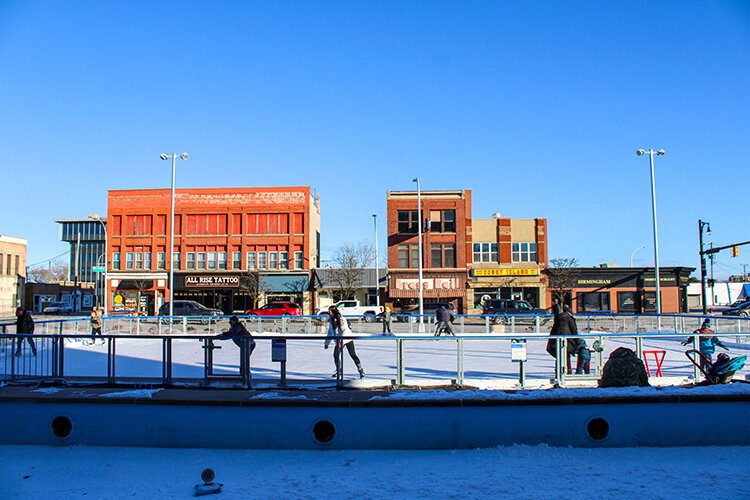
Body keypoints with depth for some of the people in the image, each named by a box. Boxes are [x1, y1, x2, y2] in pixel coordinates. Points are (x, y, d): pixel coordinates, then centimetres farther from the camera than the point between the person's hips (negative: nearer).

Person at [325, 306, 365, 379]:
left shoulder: (342, 319, -17)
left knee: (353, 355, -6)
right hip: (339, 341, 6)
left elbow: (345, 331, -26)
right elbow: (330, 333, 14)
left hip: (347, 339, -6)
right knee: (335, 355, -7)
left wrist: (342, 340, -37)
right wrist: (327, 343, 11)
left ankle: (361, 370, 3)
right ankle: (339, 370, 12)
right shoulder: (331, 322, 4)